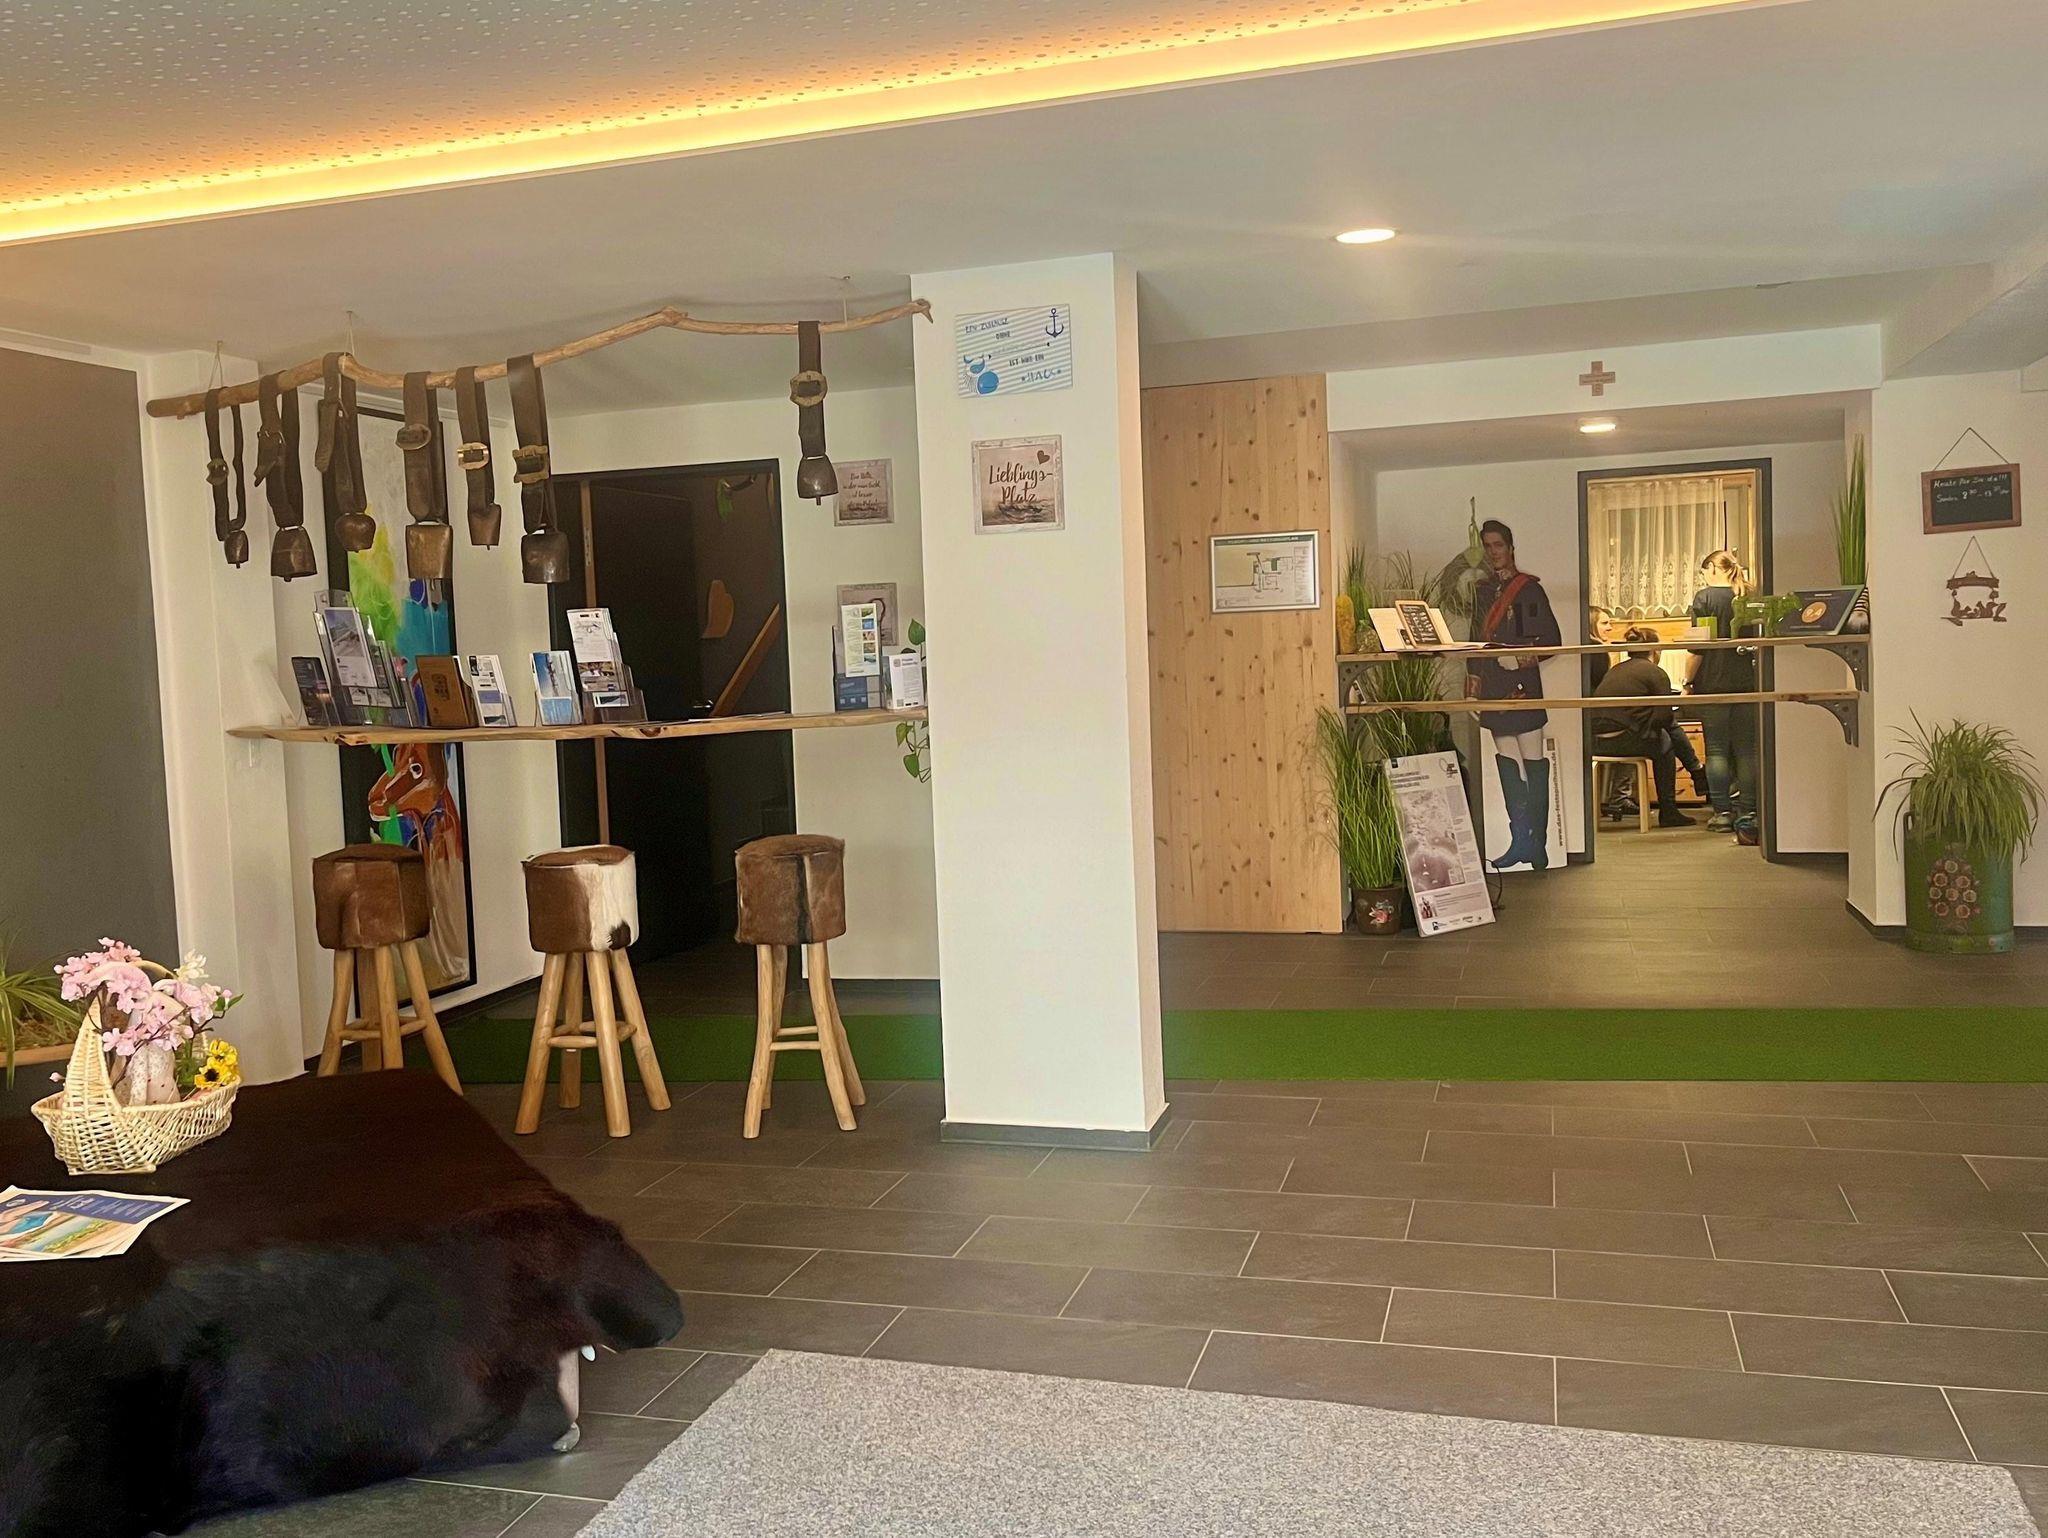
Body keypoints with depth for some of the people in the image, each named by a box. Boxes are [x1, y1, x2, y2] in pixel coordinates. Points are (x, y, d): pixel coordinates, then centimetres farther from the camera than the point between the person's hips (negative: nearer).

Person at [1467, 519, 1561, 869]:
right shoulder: (1482, 589, 15)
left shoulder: (1529, 588, -3)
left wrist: (1520, 658, -19)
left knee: (1533, 762, -5)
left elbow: (1551, 640, -4)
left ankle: (1538, 841, -1)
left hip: (1523, 685, -6)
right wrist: (1472, 687, 14)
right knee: (1506, 762, 6)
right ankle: (1520, 840, 10)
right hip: (1493, 688, 6)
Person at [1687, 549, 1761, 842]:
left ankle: (1722, 811, 3)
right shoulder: (1749, 598, 7)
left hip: (1713, 683, -4)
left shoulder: (1704, 597, -6)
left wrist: (1688, 681, -2)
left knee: (1717, 748, 3)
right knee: (1746, 748, 6)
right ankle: (1747, 812, 5)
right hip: (1747, 683, 4)